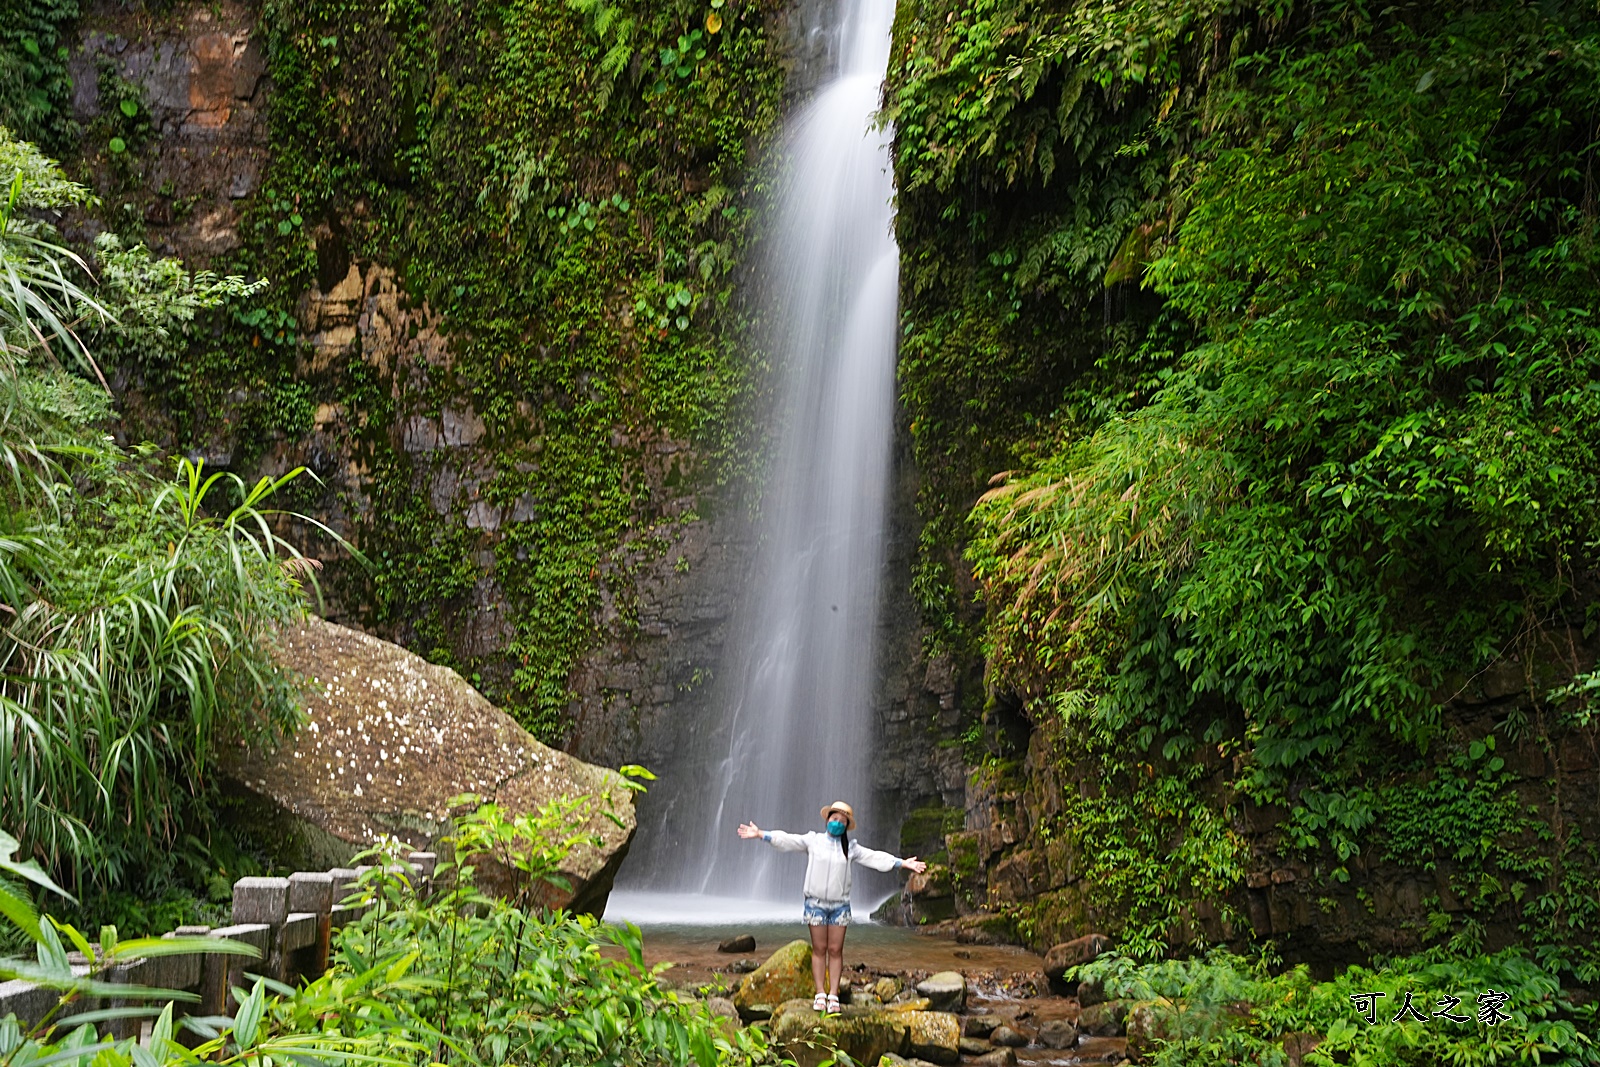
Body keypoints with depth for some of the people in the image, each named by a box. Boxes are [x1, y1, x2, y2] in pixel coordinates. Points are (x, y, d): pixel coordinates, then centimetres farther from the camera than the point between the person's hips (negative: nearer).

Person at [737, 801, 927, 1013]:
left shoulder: (851, 848, 8)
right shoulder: (813, 840, 3)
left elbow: (875, 858, 5)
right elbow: (786, 840, -4)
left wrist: (903, 863, -3)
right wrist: (760, 834, -14)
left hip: (840, 905, 2)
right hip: (816, 903, -1)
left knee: (836, 950, 1)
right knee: (819, 949, 2)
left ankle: (833, 995, 5)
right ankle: (820, 994, 5)